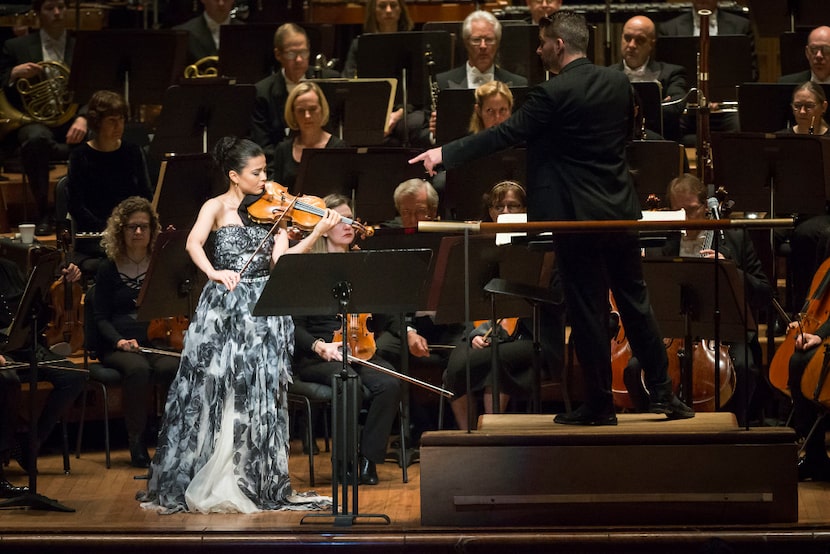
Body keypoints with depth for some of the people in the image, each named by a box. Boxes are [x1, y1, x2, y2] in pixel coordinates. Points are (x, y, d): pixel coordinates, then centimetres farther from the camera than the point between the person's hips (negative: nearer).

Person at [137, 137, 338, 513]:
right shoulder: (218, 207, 2)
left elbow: (281, 259, -1)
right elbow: (194, 244, -15)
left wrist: (317, 234, -14)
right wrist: (213, 272, -34)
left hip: (264, 312, 3)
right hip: (223, 309, -3)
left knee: (259, 394, 0)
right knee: (213, 392, -4)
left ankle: (256, 483, 4)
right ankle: (206, 484, 2)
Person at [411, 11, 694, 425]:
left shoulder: (554, 94, -16)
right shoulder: (618, 83, 4)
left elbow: (504, 135, -15)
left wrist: (444, 154, -10)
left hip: (579, 216, -6)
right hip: (622, 209, 6)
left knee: (588, 311, 2)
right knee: (635, 301, 14)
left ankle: (599, 404, 8)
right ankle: (662, 392, 17)